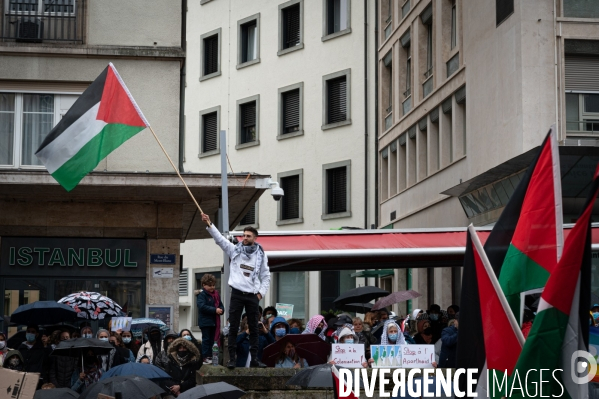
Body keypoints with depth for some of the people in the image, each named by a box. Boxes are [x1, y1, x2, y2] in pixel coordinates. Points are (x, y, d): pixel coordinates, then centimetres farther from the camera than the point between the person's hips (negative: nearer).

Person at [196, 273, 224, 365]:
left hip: (214, 321, 7)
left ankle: (210, 356, 18)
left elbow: (221, 305, 15)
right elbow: (202, 306, -22)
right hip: (205, 322, -7)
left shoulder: (216, 294, 11)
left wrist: (221, 310, -10)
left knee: (212, 339, 11)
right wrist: (215, 310, -24)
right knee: (206, 339, -4)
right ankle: (205, 357, -1)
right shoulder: (202, 295, -10)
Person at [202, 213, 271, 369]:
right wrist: (209, 224, -19)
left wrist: (261, 292, -1)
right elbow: (219, 238, -6)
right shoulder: (235, 250, 3)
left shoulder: (261, 255, 5)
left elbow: (266, 276, 10)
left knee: (254, 328, 5)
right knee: (233, 328, 0)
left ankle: (254, 359, 10)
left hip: (252, 296, 1)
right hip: (237, 293, -1)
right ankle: (232, 359, 2)